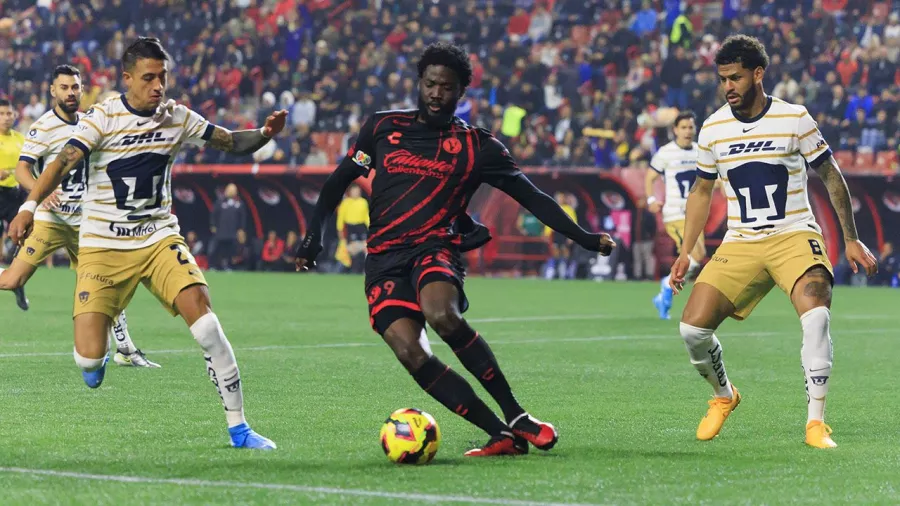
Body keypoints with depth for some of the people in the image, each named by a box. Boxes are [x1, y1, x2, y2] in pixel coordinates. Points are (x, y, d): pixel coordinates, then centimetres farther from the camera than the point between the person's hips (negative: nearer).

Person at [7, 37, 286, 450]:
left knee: (206, 324, -19)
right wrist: (29, 207, -34)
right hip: (102, 246, -3)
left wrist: (265, 133, -14)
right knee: (88, 359, -12)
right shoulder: (104, 117, -10)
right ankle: (97, 361, 30)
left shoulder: (177, 117, 2)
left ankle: (238, 427, -9)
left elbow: (233, 143, 8)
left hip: (159, 239, 3)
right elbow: (64, 161, -20)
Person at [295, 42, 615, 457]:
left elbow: (532, 197, 11)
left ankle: (517, 417, -26)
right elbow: (338, 182, 21)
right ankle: (501, 435, -21)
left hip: (435, 249, -2)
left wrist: (584, 238, 4)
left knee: (442, 315, -36)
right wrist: (313, 235, 10)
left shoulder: (476, 146, 8)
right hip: (384, 259, 2)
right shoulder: (383, 127, 13)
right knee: (410, 351, -23)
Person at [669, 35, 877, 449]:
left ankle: (816, 422, -22)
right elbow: (702, 191, 17)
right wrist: (685, 252, 13)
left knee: (816, 313, -31)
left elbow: (831, 177, 3)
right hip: (740, 242, 3)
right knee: (692, 327, -12)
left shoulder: (794, 119, -6)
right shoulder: (713, 128, 4)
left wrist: (851, 239, 4)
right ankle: (723, 396, 19)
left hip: (794, 236, -3)